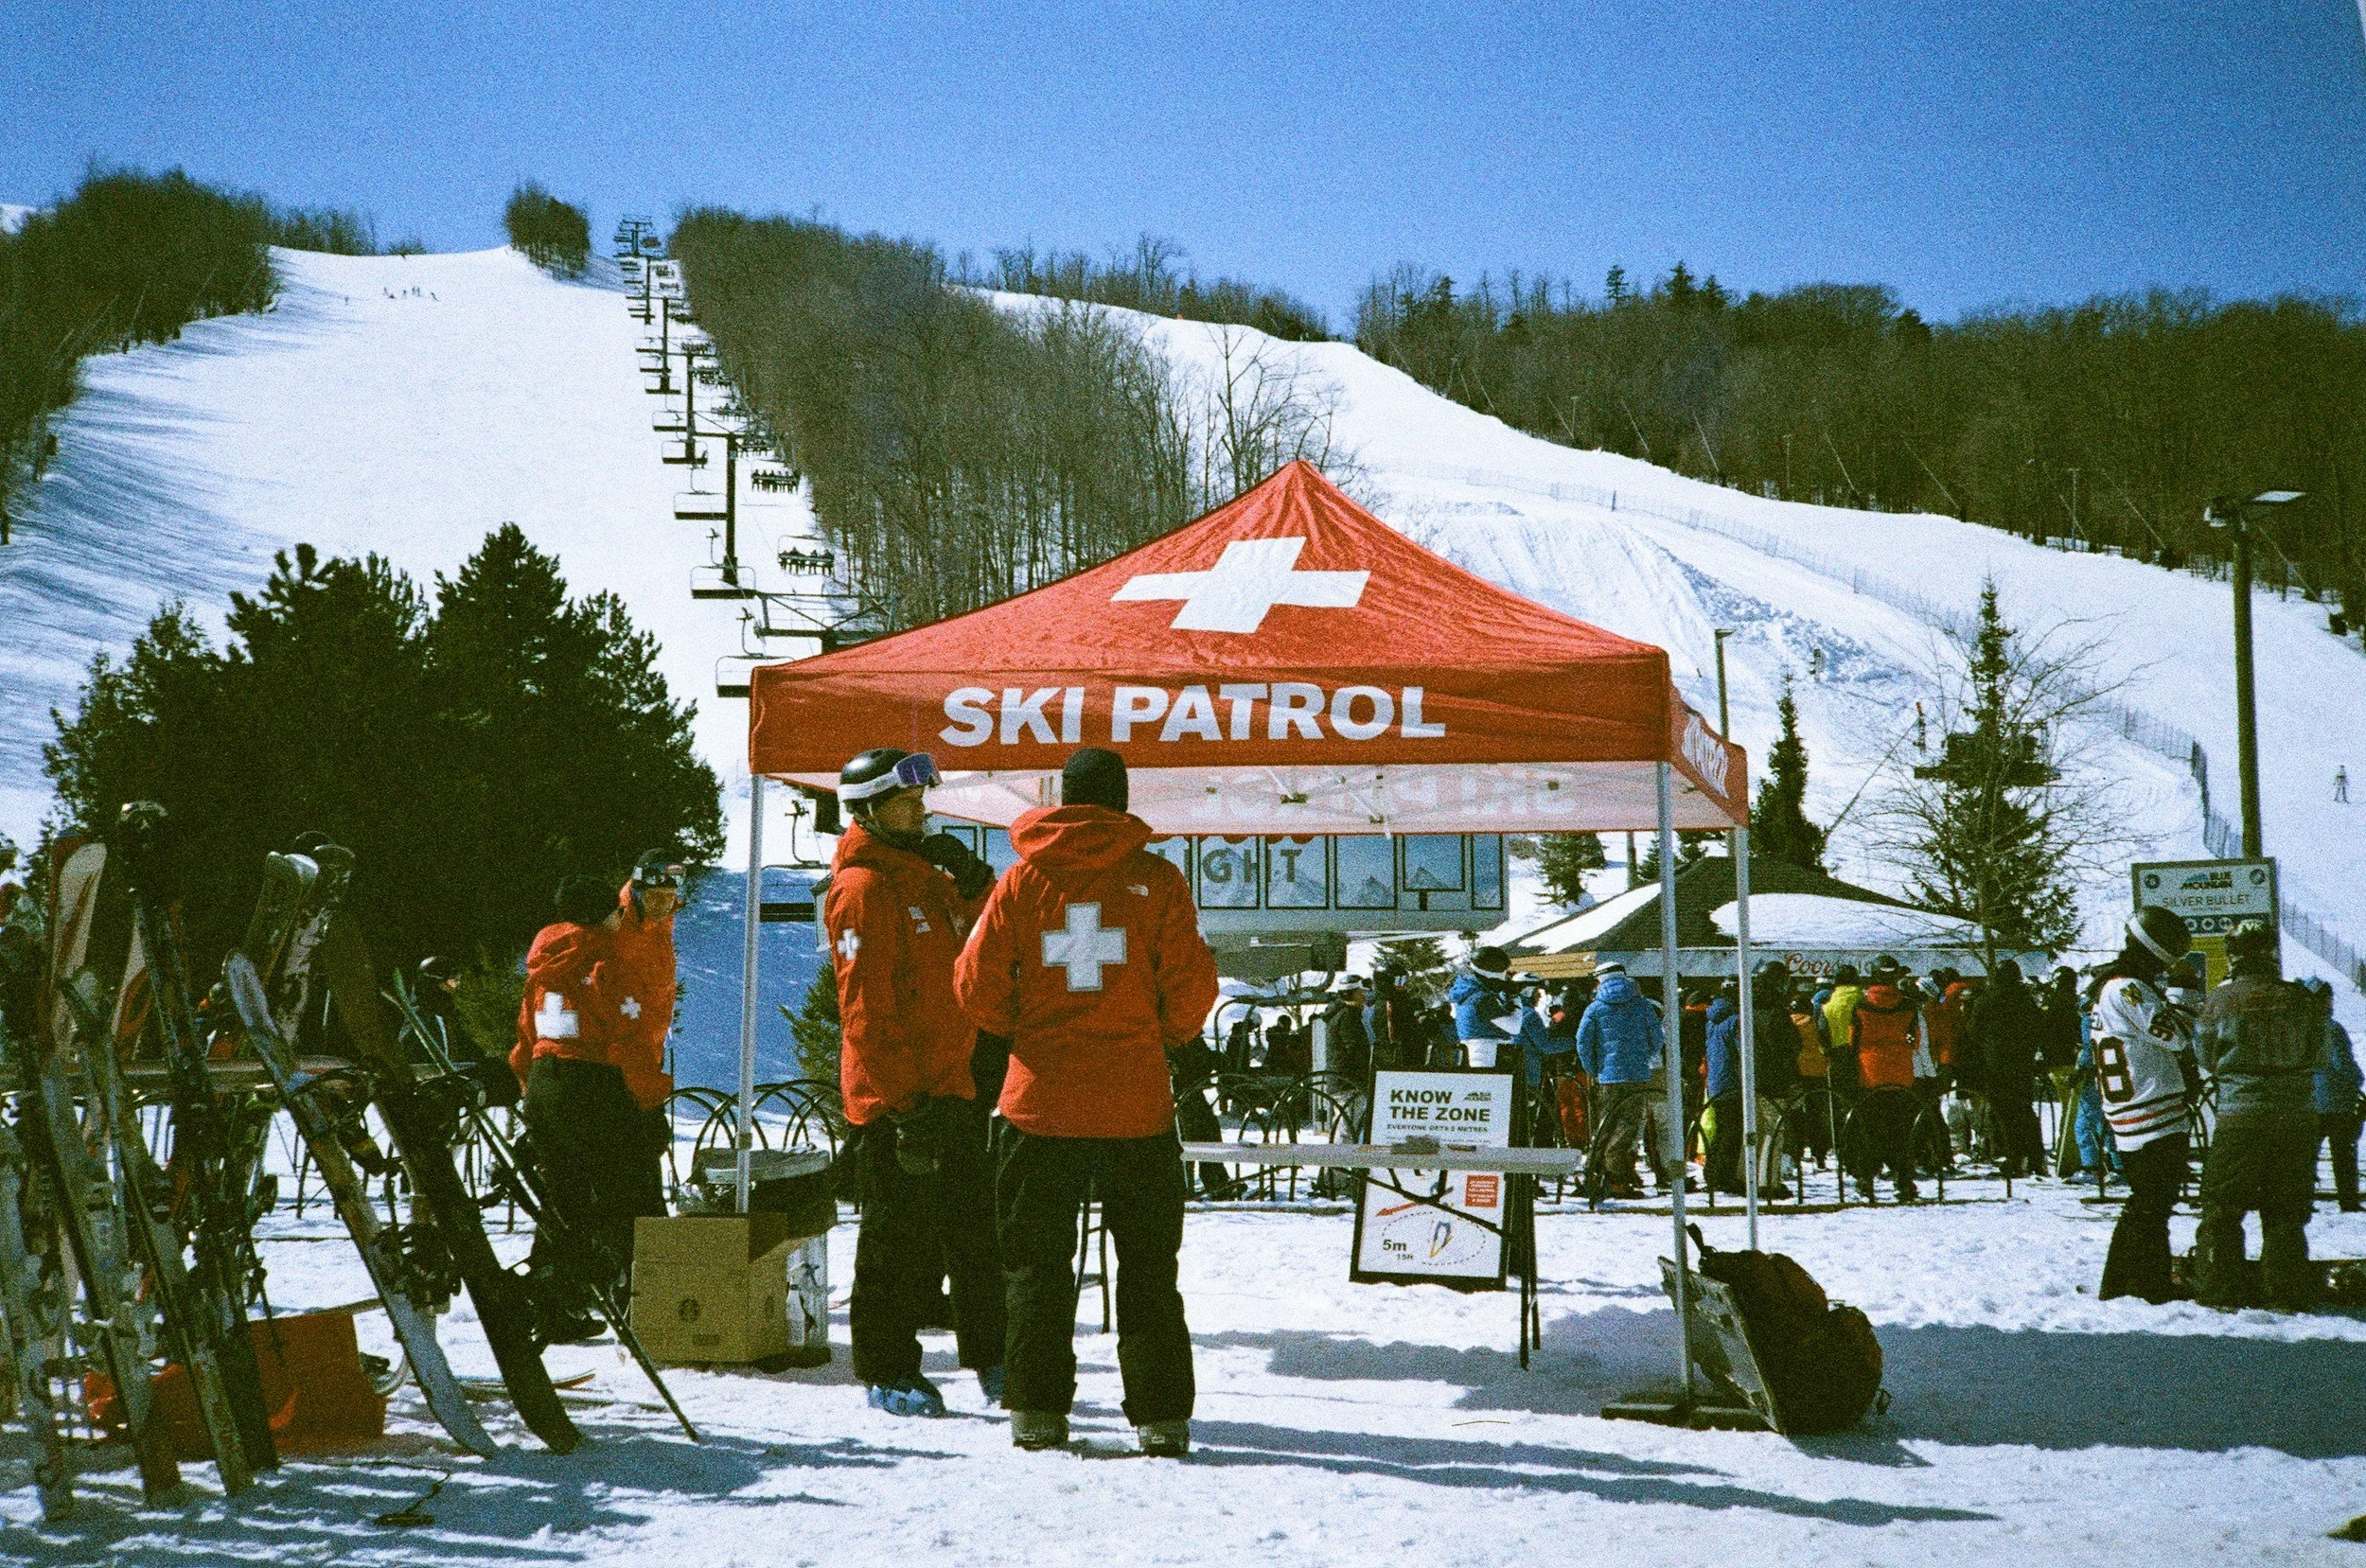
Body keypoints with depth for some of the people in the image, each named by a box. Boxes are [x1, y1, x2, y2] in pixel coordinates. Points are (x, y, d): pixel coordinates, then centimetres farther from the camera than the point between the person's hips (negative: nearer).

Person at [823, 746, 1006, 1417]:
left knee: (976, 1234, 13)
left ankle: (992, 1362, 21)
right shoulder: (862, 888, -12)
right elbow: (867, 1004, -17)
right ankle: (888, 1374, 7)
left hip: (950, 1085, 9)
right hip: (893, 1095, -9)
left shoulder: (925, 876, 16)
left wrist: (973, 885, 0)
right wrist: (902, 1098, -21)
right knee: (899, 1238, -2)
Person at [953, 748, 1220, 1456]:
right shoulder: (1156, 880, -3)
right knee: (1149, 1266, 7)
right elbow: (1191, 990, -2)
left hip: (1042, 1100, 0)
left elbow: (977, 985, -1)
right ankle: (1161, 1416, 5)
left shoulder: (1022, 881, 0)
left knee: (1036, 1264, 9)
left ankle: (1037, 1410, 7)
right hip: (1137, 1103, 0)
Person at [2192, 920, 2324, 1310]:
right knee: (2286, 1210, 11)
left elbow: (2205, 1058, 4)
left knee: (2222, 1207, 7)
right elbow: (2318, 1055, 9)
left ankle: (2219, 1288, 4)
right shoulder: (2300, 1000, -2)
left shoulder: (2221, 1001, -7)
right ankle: (2287, 1290, 10)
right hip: (2297, 1115, 2)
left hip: (2240, 1117, -2)